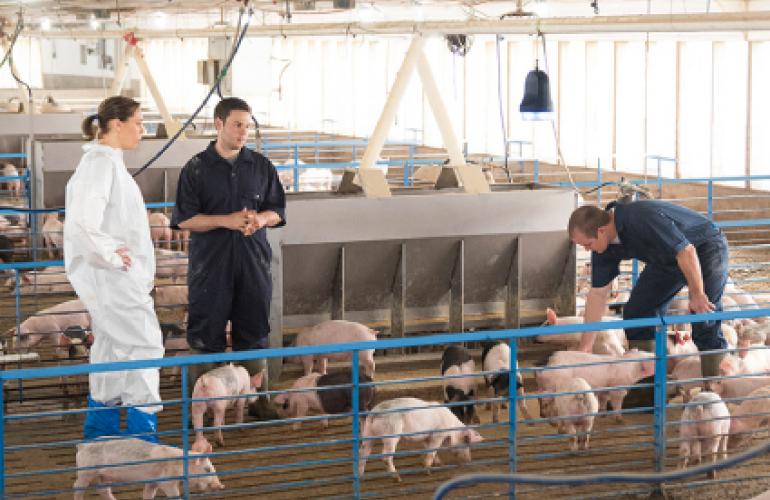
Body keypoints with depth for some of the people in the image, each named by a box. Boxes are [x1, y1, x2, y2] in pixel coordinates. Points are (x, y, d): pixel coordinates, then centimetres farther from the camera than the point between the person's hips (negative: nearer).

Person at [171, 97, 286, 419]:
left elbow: (277, 211, 11)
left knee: (254, 334, 9)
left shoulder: (261, 166, 7)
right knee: (205, 336, 1)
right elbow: (184, 219, -7)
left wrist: (260, 219, -12)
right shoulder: (196, 169, -3)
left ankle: (257, 401, 20)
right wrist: (227, 220, -18)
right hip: (209, 265, -3)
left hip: (253, 264, 3)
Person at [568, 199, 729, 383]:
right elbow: (597, 293, -4)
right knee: (636, 311, 0)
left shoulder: (643, 220, -37)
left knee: (704, 318, -17)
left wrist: (697, 294, -29)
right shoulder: (605, 245, -10)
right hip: (668, 259, 8)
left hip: (706, 248, -8)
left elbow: (686, 251, -34)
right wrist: (585, 346, -3)